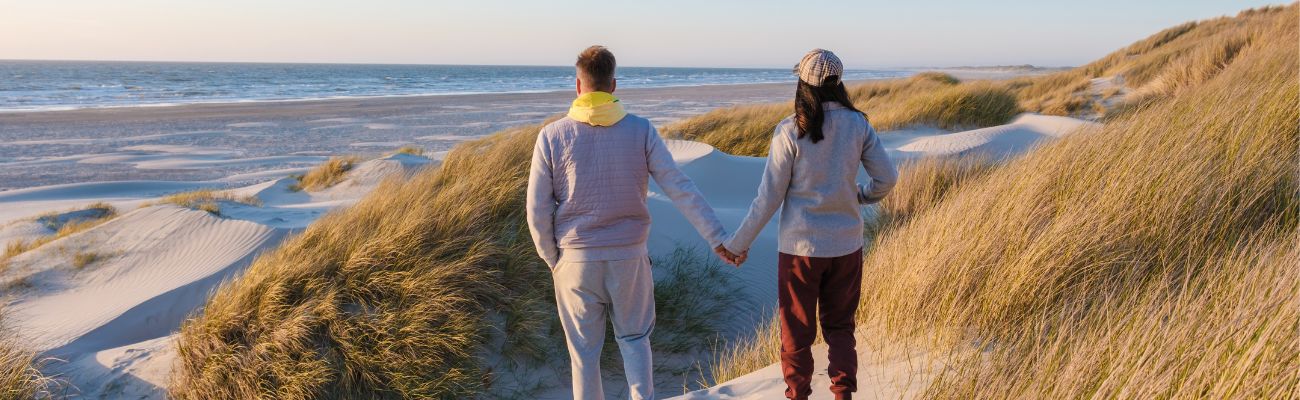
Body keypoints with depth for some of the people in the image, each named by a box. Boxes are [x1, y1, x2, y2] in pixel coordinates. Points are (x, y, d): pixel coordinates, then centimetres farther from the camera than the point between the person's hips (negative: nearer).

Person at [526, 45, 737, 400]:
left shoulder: (552, 136, -7)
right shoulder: (640, 130, -6)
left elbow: (537, 211, -6)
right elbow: (680, 189, -8)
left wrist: (552, 259, 8)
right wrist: (718, 238, -4)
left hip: (576, 260, -1)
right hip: (629, 257, 1)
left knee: (584, 351, 13)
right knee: (634, 338, 20)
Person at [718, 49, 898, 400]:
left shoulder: (790, 132, -13)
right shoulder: (858, 124, -4)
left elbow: (769, 197, -11)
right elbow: (887, 177, -1)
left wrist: (738, 242, -1)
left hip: (801, 246, -3)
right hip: (846, 243, 3)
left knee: (797, 331, 12)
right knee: (840, 327, 19)